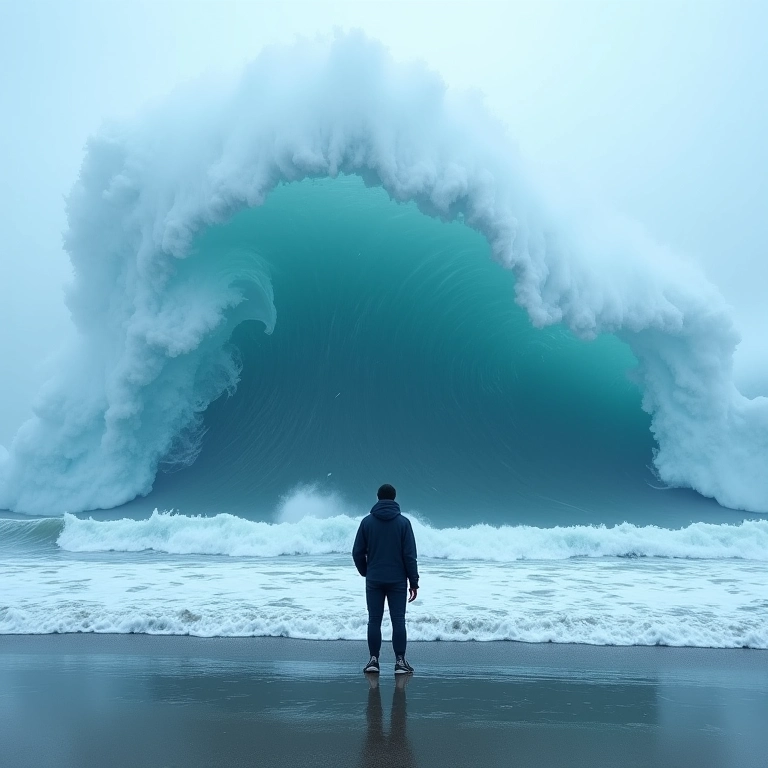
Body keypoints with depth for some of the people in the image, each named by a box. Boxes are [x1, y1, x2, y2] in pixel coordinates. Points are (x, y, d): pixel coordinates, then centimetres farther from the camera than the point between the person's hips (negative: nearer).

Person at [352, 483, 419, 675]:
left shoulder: (367, 521, -1)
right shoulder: (403, 522, -4)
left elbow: (358, 552, 1)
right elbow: (409, 555, -6)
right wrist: (414, 581, 0)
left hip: (374, 580, 1)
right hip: (397, 580, -1)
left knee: (374, 620, 6)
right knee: (398, 620, 2)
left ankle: (374, 660, 7)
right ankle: (400, 661, 2)